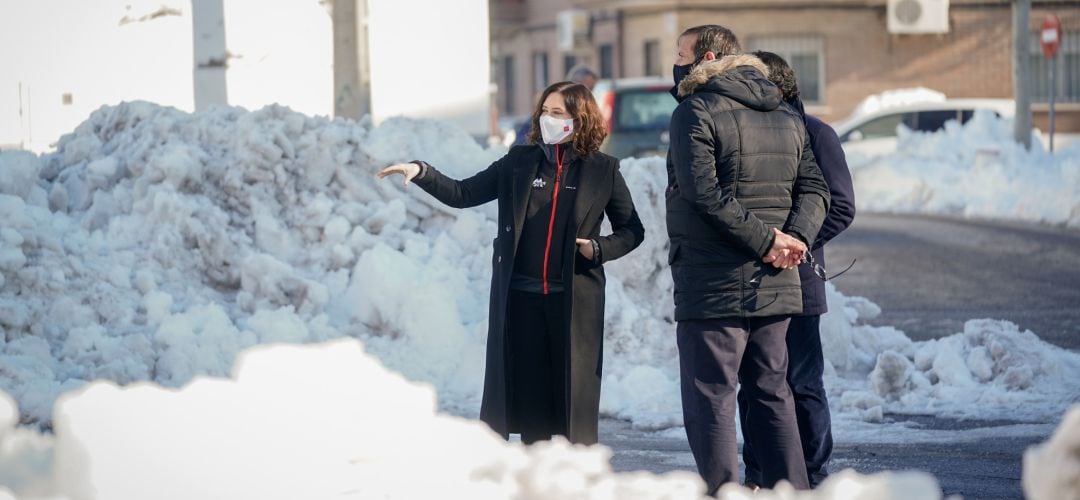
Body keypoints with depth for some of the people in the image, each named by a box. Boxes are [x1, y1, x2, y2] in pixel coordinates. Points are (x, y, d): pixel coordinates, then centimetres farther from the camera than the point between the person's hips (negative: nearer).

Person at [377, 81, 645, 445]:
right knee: (529, 400, 4)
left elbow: (632, 230, 10)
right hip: (521, 298, 2)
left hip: (574, 302, -2)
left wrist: (599, 248, -8)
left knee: (573, 399, -2)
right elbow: (462, 194, 7)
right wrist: (421, 172, -7)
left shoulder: (602, 170, 3)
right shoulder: (520, 162, 9)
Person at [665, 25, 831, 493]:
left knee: (710, 401, -3)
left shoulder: (695, 112, -8)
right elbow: (814, 189, 9)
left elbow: (704, 193, -19)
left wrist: (766, 241, -16)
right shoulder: (786, 119, 15)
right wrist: (793, 237, -6)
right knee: (771, 393, 14)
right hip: (776, 285, 7)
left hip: (712, 290, -7)